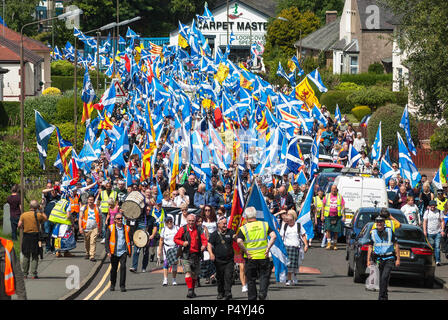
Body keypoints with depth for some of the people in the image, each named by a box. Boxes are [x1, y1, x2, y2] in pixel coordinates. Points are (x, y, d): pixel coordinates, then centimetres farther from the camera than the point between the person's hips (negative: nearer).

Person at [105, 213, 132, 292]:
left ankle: (122, 286, -10)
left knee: (123, 267, -15)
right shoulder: (110, 228, 1)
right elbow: (106, 241, 0)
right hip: (114, 253, 0)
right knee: (113, 269, 9)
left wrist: (129, 251, 14)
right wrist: (108, 251, -10)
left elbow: (129, 240, 16)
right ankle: (112, 284, 30)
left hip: (123, 252, 0)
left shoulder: (126, 228, 7)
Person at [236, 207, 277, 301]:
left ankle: (252, 298, 12)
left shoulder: (243, 228, -3)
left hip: (250, 257, -1)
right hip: (263, 257, 1)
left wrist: (246, 252, -10)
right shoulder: (264, 225, 3)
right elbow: (273, 236, -8)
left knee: (251, 279, 9)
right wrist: (268, 248, -5)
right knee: (264, 276, 11)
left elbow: (239, 241, -18)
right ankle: (263, 293, -9)